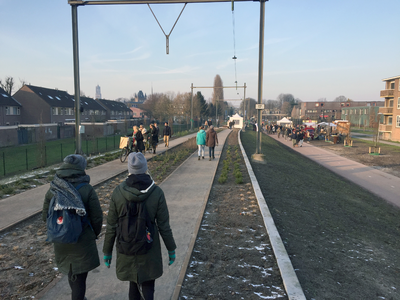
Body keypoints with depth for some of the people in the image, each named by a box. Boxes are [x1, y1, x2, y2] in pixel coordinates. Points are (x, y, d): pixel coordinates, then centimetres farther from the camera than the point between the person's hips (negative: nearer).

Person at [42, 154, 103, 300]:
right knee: (80, 277, 7)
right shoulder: (87, 190, -17)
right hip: (82, 242, -5)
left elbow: (45, 216, 3)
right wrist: (94, 234, 6)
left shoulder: (52, 190, -5)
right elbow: (97, 217, -13)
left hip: (61, 242, 5)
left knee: (71, 273, 26)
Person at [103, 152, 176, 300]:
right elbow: (164, 226, -9)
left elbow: (111, 225, -5)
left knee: (134, 283, 22)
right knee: (147, 287, 11)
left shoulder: (118, 192, -12)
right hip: (149, 249, -2)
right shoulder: (156, 192, -15)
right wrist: (171, 248, 4)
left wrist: (107, 251, 8)